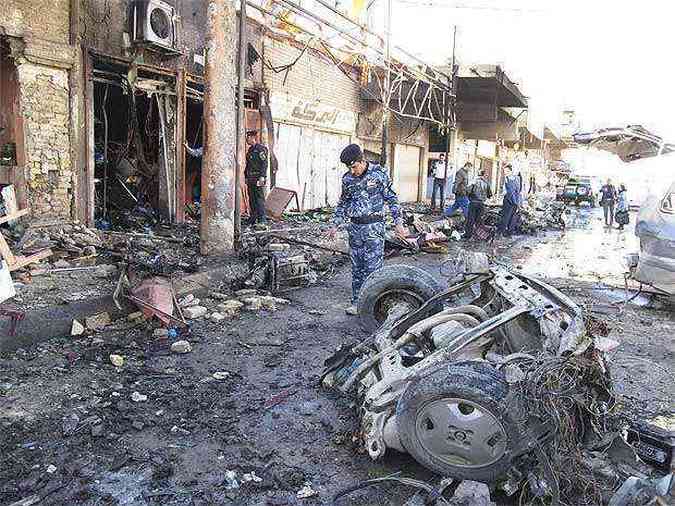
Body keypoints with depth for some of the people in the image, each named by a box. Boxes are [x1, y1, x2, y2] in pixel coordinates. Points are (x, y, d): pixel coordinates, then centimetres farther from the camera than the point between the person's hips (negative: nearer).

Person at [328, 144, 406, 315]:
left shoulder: (379, 173, -7)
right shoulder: (347, 179, 6)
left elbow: (391, 198, -2)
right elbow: (343, 203, 18)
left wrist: (398, 222, -6)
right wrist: (335, 225, 13)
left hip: (374, 227, -4)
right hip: (355, 227, 5)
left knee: (373, 267, -5)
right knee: (356, 267, 10)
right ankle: (356, 301, 20)